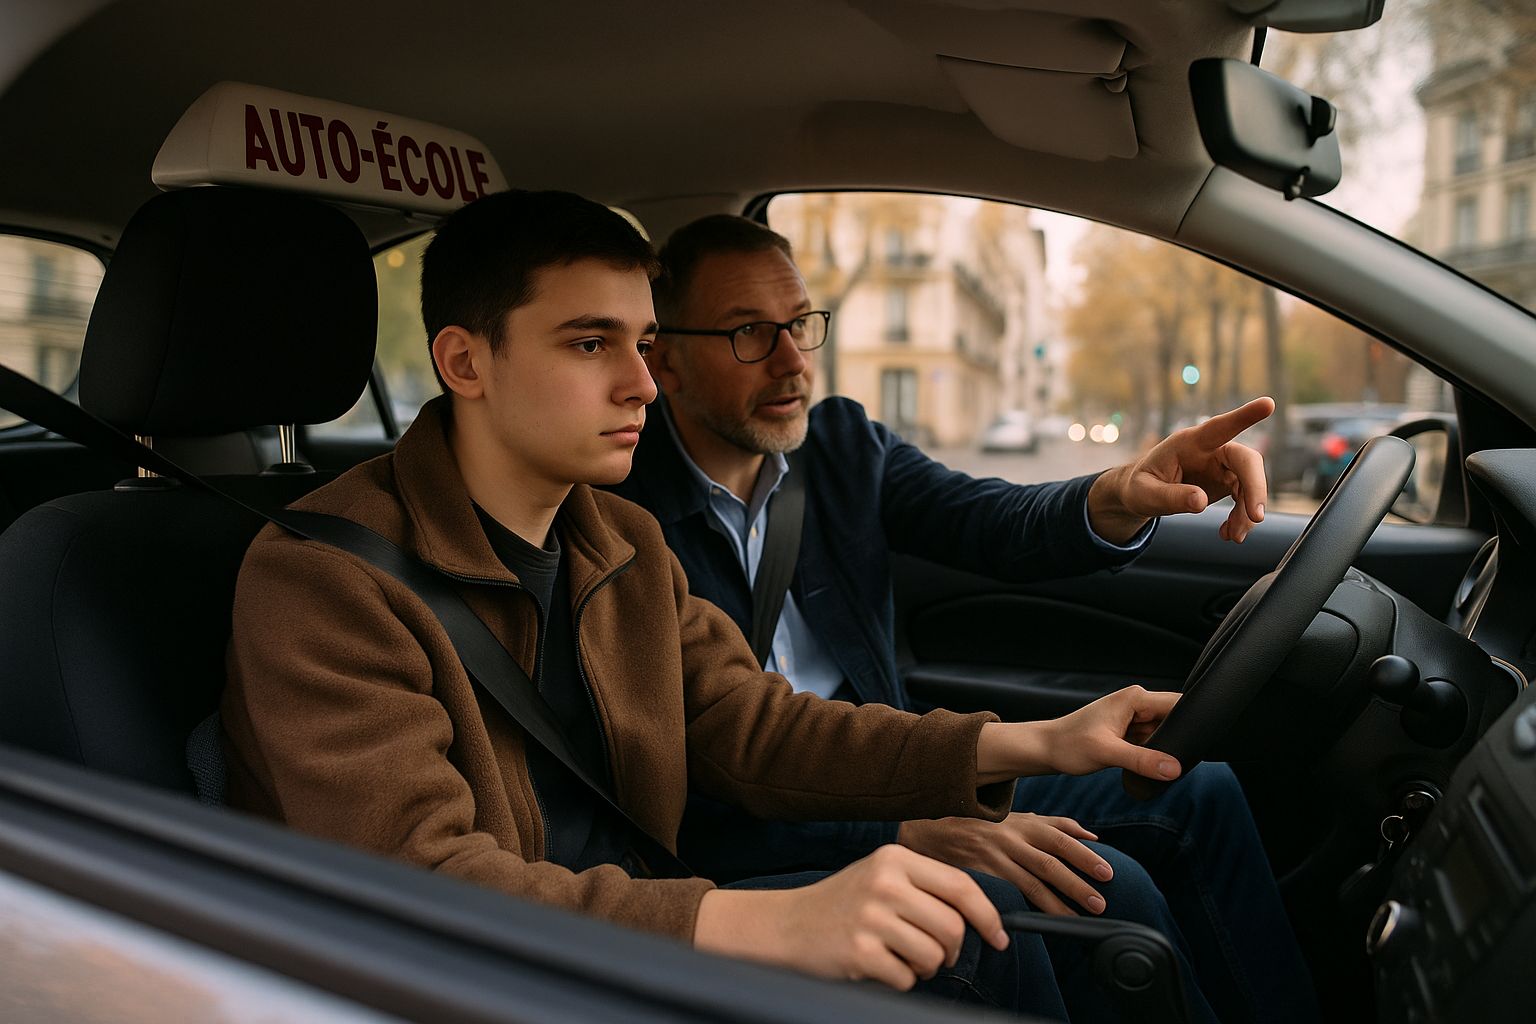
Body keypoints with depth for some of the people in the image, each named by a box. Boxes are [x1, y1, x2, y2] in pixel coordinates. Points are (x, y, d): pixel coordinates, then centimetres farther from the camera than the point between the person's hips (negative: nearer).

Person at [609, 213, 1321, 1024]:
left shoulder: (842, 444, 4)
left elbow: (995, 524, -9)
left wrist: (1119, 499, -33)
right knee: (1109, 889, -21)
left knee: (1197, 793, 0)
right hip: (760, 843, -6)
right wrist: (908, 830, -29)